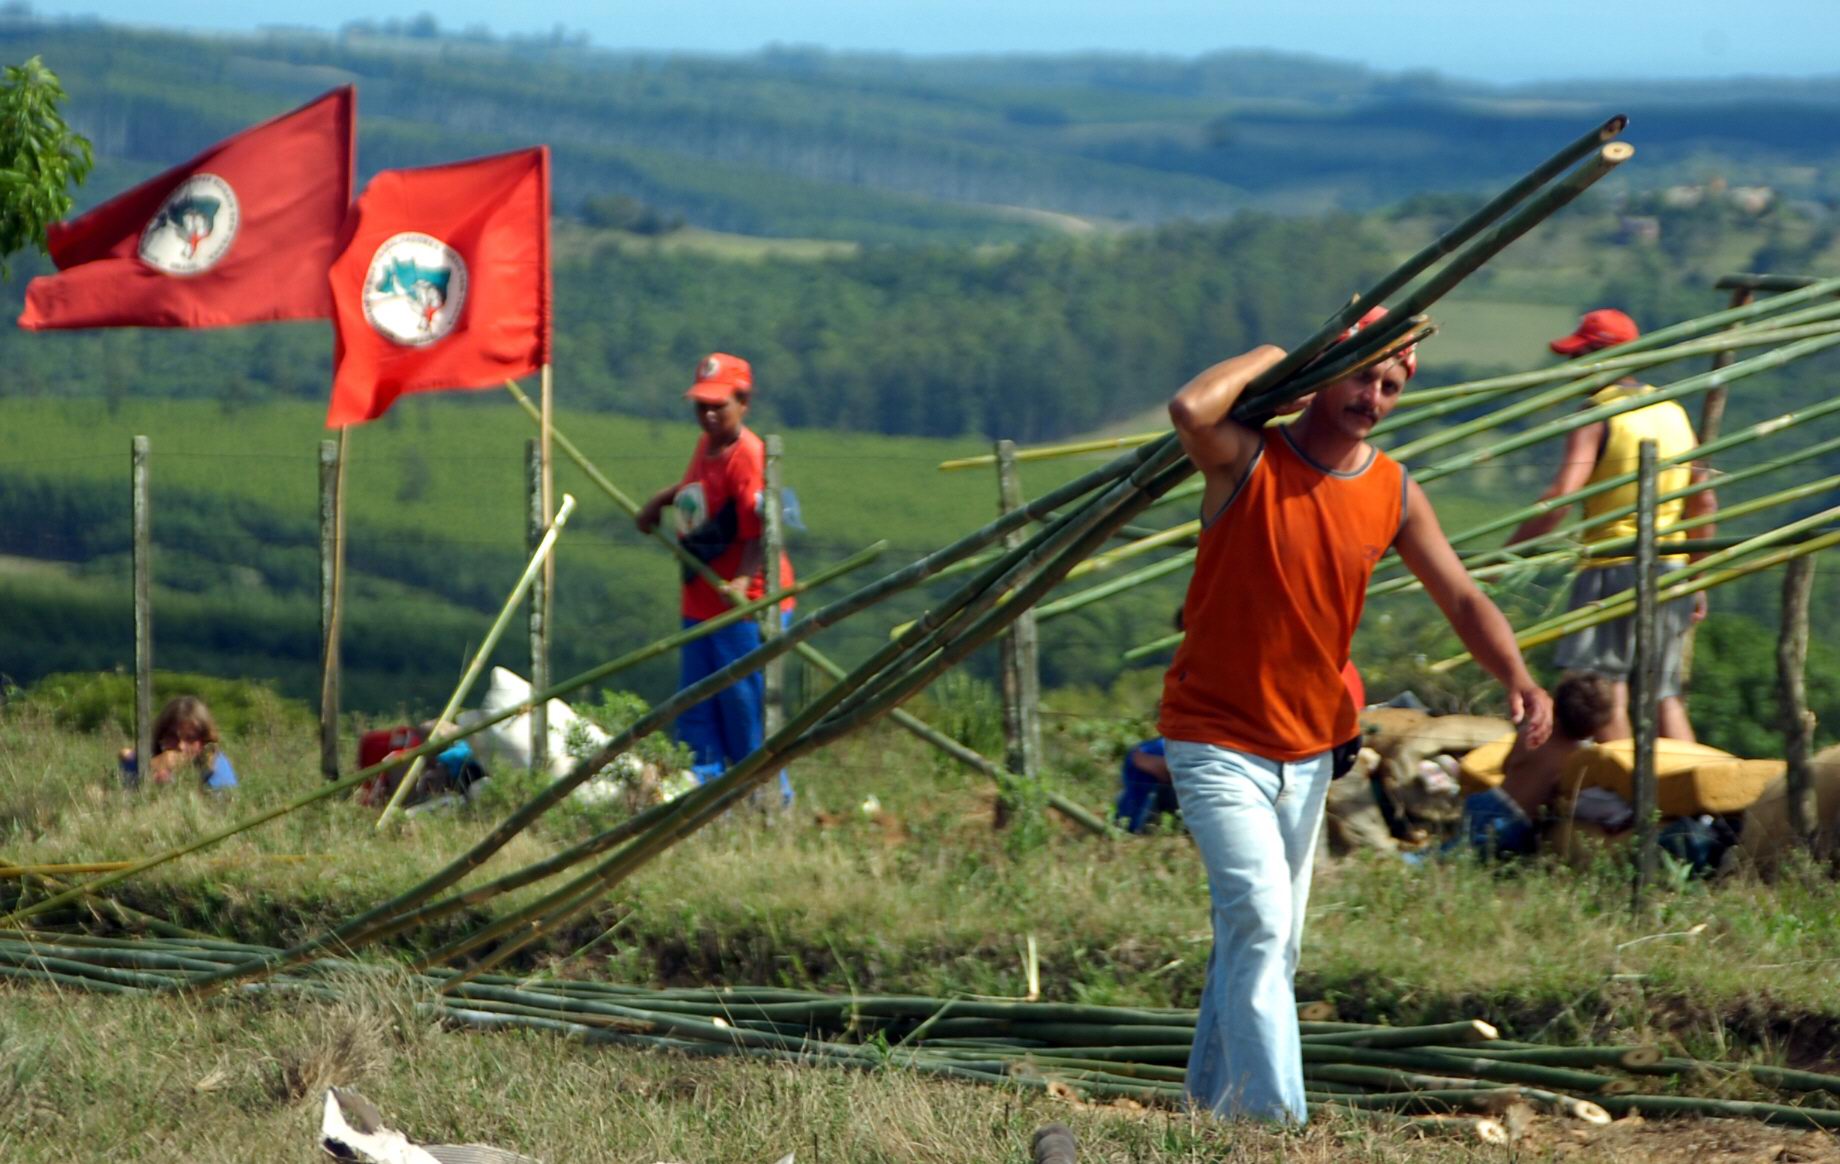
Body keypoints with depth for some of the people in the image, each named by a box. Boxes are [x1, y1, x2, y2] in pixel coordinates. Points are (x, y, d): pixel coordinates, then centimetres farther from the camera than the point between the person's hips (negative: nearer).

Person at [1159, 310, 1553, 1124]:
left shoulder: (1393, 494, 2)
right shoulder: (1248, 462, -14)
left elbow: (1461, 599, 2)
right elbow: (1191, 409, -36)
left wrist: (1518, 678, -17)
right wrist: (1268, 359, -17)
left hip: (1310, 750, 7)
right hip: (1216, 742, -7)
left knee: (1272, 941, 14)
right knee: (1259, 920, -19)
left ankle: (1212, 1104, 27)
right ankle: (1275, 1119, -23)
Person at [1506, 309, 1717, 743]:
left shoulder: (1597, 417, -7)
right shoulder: (1675, 413, 14)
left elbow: (1559, 499, -19)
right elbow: (1704, 503, 16)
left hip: (1614, 566, -7)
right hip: (1671, 569, 7)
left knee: (1603, 689, -10)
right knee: (1665, 695, 10)